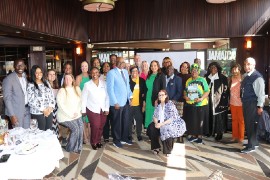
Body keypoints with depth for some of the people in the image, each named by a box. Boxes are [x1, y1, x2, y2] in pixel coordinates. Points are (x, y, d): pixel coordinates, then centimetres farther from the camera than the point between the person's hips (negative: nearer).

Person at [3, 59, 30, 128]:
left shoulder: (24, 76, 7)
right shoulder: (8, 79, -14)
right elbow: (7, 98, -15)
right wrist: (12, 115, -19)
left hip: (27, 110, 6)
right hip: (16, 112, -6)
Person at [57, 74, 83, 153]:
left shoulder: (77, 89, 9)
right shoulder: (62, 91, -7)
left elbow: (80, 101, 10)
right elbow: (60, 105, -13)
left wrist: (77, 112, -5)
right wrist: (70, 115, -15)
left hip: (76, 115, 5)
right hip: (65, 116, -4)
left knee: (81, 127, -18)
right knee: (75, 128, -21)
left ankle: (78, 147, -1)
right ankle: (70, 148, -1)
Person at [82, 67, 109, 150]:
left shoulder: (104, 83, 1)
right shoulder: (87, 85, -4)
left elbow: (107, 96, 2)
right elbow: (84, 98, -2)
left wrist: (107, 108, -1)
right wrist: (83, 110, -2)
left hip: (103, 109, 3)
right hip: (92, 109, -2)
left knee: (101, 126, 9)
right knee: (95, 126, -9)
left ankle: (98, 141, 33)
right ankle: (94, 142, 14)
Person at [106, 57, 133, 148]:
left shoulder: (125, 71, 11)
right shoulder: (111, 73, -11)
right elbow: (110, 89, -14)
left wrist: (130, 96, 9)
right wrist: (115, 102, -17)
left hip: (126, 101, 6)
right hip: (117, 103, -6)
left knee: (126, 121, 13)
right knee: (117, 122, 7)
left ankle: (124, 138, 29)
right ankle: (116, 140, 22)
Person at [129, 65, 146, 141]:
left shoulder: (142, 80, 5)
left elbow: (144, 92, 8)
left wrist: (144, 104, 5)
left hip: (139, 104, 2)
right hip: (129, 104, -1)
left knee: (139, 120, 4)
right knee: (129, 120, 7)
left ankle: (139, 134, 19)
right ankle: (129, 134, 20)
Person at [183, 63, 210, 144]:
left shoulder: (202, 80, -5)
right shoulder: (188, 81, 11)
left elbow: (207, 91, -9)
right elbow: (185, 91, 20)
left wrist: (201, 98, -21)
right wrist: (185, 96, 0)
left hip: (200, 104, -4)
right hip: (190, 104, 4)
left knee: (200, 121, 4)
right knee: (191, 121, 8)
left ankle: (199, 136, 16)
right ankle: (193, 135, 23)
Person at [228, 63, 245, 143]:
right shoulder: (230, 79, 3)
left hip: (241, 103, -4)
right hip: (232, 103, 5)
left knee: (241, 120, 6)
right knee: (234, 120, 13)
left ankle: (241, 137, 18)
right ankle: (234, 136, 24)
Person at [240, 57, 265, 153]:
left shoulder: (257, 77, -14)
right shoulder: (245, 76, 11)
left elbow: (261, 93, -15)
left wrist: (260, 106, -16)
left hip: (253, 104, -8)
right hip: (245, 103, 8)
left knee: (250, 124, -3)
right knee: (247, 124, 16)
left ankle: (251, 146, 7)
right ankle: (254, 142, 31)